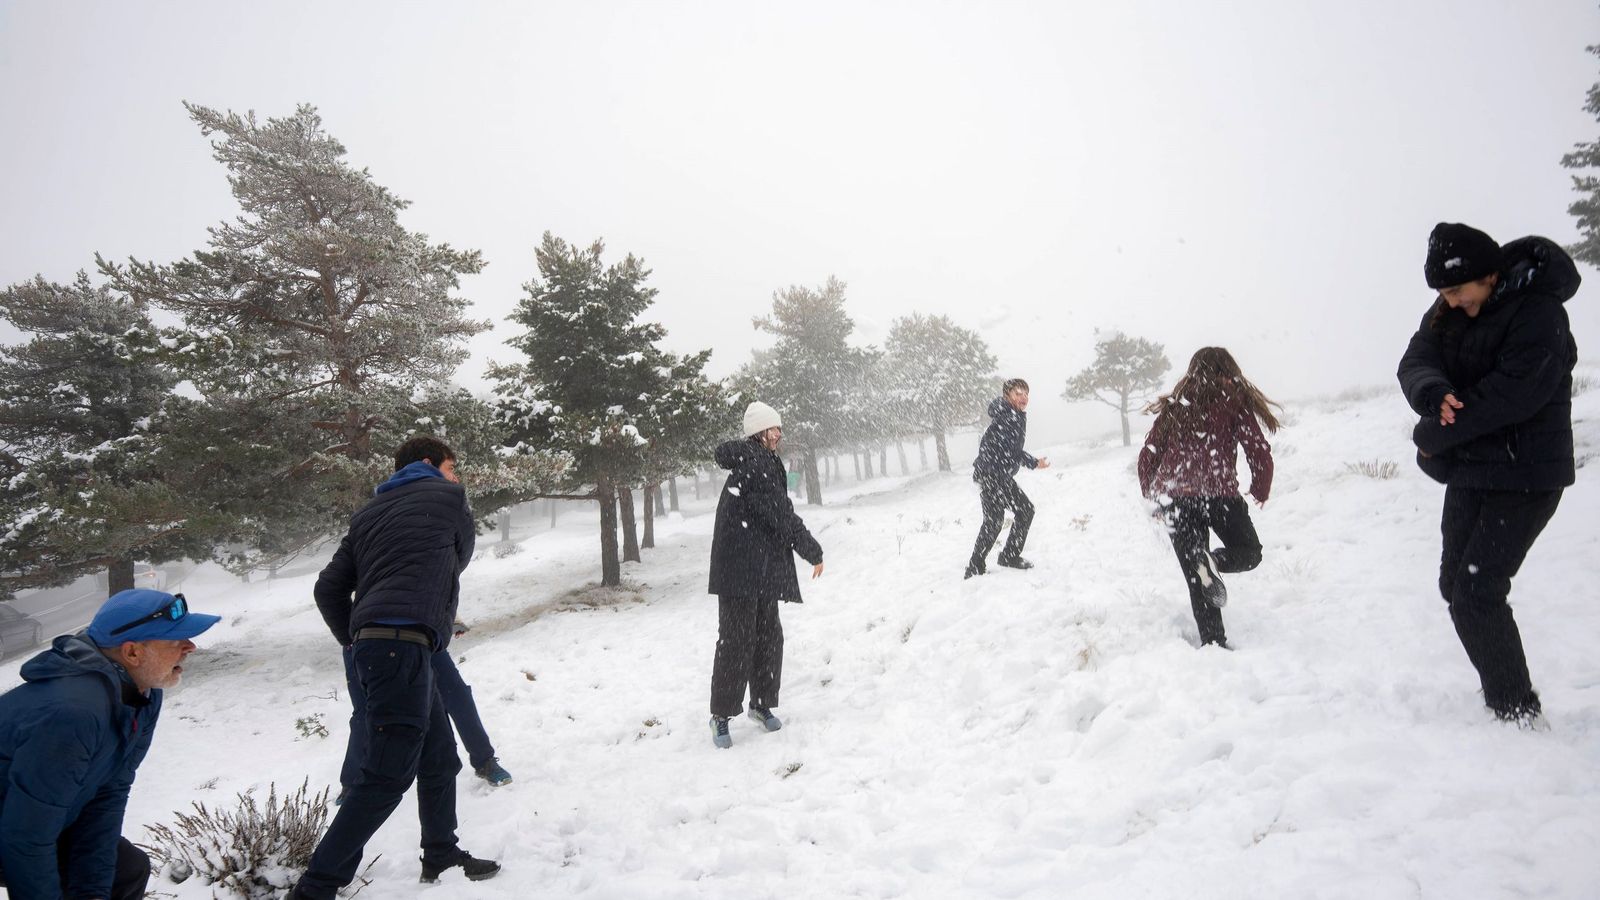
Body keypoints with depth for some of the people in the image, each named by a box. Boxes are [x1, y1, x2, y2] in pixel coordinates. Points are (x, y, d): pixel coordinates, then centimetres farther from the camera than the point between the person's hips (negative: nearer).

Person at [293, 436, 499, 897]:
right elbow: (461, 557, 19)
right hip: (403, 645, -8)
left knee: (439, 758, 18)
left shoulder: (369, 513, 21)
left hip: (372, 645, 8)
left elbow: (328, 589, 16)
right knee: (387, 775, -7)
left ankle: (441, 857, 30)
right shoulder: (449, 497, 5)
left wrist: (356, 643, 22)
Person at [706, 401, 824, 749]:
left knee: (768, 638, 14)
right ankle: (721, 714, 7)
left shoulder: (765, 463, 17)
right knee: (737, 640, -4)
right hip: (741, 568, -10)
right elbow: (781, 515, -16)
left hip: (763, 570, 10)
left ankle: (762, 704, 29)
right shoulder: (755, 463, -15)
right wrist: (813, 551, -8)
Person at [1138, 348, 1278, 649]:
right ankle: (1214, 562, -14)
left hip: (1173, 497, 3)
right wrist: (1261, 490, 17)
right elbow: (1259, 451, 0)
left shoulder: (1174, 407, 16)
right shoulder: (1234, 400, 7)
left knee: (1195, 578, 11)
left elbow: (1147, 456, 13)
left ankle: (1213, 641, 0)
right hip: (1219, 492, -3)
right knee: (1249, 552, 18)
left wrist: (1151, 494, 27)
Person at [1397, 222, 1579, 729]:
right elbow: (1415, 364, -7)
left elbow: (1510, 394, -26)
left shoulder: (1539, 313, -17)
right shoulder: (1447, 313, 5)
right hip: (1469, 472, 8)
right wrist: (1434, 395, -30)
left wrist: (1433, 436, -17)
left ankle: (1519, 713, 4)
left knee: (1476, 594, -12)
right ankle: (1505, 694, 29)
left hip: (1524, 477, -8)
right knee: (1456, 585, 13)